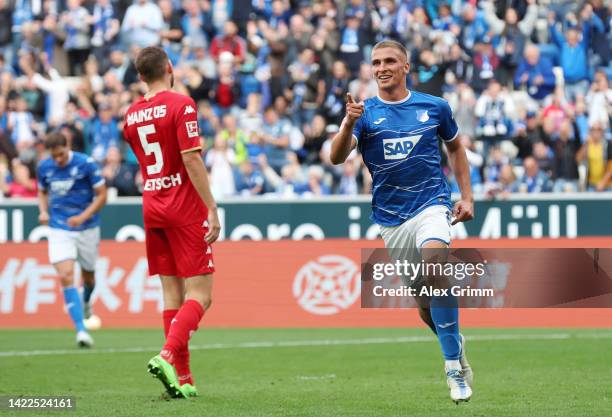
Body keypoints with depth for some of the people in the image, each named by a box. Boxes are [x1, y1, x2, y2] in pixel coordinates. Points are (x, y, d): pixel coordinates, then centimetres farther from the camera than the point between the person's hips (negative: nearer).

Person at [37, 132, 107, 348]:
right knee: (66, 277, -16)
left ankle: (86, 300, 52)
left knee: (88, 276, 14)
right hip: (59, 230, 1)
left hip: (87, 229, -1)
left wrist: (83, 217, -20)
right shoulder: (44, 167, -1)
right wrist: (43, 211, -2)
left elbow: (101, 195, -8)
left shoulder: (86, 164, -13)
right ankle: (81, 330, -18)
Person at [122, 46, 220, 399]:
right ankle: (168, 356, -24)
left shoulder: (132, 115, 9)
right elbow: (191, 160, -18)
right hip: (186, 209, -6)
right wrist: (212, 209, -17)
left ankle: (182, 378, 5)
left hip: (152, 208, 6)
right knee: (199, 294, -4)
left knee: (172, 293, 8)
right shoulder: (181, 105, -11)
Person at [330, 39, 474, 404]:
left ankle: (454, 367, -28)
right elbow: (337, 157, -16)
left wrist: (467, 197, 10)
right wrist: (349, 123, -34)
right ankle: (455, 344, 40)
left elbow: (456, 148, 19)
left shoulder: (435, 107, 2)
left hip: (431, 205, -2)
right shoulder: (365, 113, -1)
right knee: (424, 302, 9)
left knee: (435, 263, -31)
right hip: (391, 218, 2)